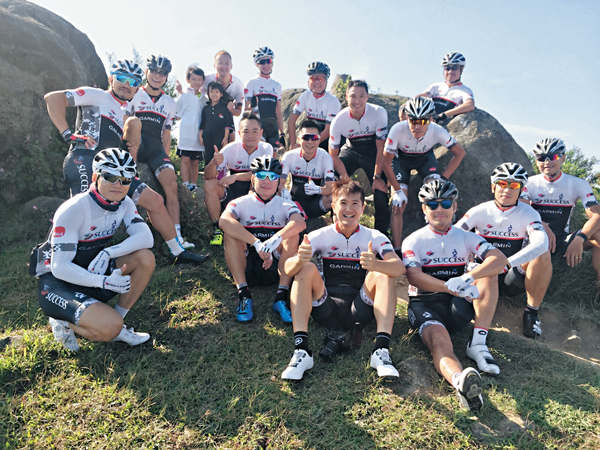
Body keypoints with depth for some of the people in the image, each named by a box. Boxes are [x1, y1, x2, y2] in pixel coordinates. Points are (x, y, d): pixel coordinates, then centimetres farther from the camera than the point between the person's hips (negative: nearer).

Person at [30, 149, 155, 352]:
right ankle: (64, 324, 4)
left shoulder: (124, 203, -4)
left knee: (145, 258, -18)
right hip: (56, 282, -7)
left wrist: (107, 253, -31)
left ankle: (117, 326, -3)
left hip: (92, 272, 7)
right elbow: (60, 267, -24)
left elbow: (146, 237, -19)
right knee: (110, 326, -29)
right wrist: (104, 281, -33)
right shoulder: (73, 210, -23)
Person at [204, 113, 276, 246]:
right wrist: (213, 163, -37)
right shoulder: (231, 149, -10)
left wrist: (236, 176, -35)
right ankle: (217, 229, -14)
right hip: (231, 196, 1)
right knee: (210, 184, -25)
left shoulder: (266, 148, -8)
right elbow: (207, 177, -15)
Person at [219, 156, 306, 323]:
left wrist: (276, 239, -40)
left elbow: (300, 223, -20)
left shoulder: (285, 205, 5)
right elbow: (224, 221, -22)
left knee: (292, 234, -21)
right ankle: (243, 294, -27)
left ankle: (281, 296, -25)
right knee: (231, 233, -22)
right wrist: (257, 243, -34)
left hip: (274, 267, 0)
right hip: (245, 268, 0)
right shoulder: (241, 203, 3)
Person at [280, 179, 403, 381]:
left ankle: (382, 350, -29)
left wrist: (376, 264, -39)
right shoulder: (320, 236, 2)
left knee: (383, 274, -22)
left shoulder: (374, 237, 3)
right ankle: (301, 350, -30)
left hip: (359, 310, 0)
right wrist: (299, 259, -37)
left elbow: (399, 268, -16)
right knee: (306, 268, -23)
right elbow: (288, 269, -12)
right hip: (326, 310, 0)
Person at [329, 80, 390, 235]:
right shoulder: (339, 120, -22)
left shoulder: (379, 113, -25)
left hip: (372, 151, -1)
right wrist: (346, 179, -22)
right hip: (351, 150, 1)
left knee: (380, 188, -16)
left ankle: (382, 232, 4)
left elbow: (380, 148, -16)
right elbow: (333, 155, -14)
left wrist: (377, 177, -19)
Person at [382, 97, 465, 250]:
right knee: (398, 207, -10)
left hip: (425, 158, 1)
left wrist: (443, 179, -22)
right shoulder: (398, 129, -35)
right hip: (401, 158, -1)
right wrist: (398, 190, -23)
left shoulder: (437, 131, -31)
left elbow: (460, 152, -15)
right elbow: (386, 161, -24)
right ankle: (397, 250, -1)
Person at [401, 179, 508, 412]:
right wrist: (453, 287, -29)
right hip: (424, 302, -3)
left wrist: (467, 278, -28)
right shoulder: (413, 241, 5)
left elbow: (500, 259, -7)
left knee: (488, 271, -22)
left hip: (458, 305, 4)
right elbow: (414, 277, -13)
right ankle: (462, 382, -66)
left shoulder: (466, 237, 12)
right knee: (439, 340, -37)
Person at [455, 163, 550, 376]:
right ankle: (477, 343, -49)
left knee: (542, 253, -26)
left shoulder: (528, 213, -6)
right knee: (488, 273, -37)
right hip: (486, 273, -1)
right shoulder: (481, 211, -5)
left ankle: (532, 313, -10)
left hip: (513, 278, 1)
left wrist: (507, 263, -42)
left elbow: (541, 241, -27)